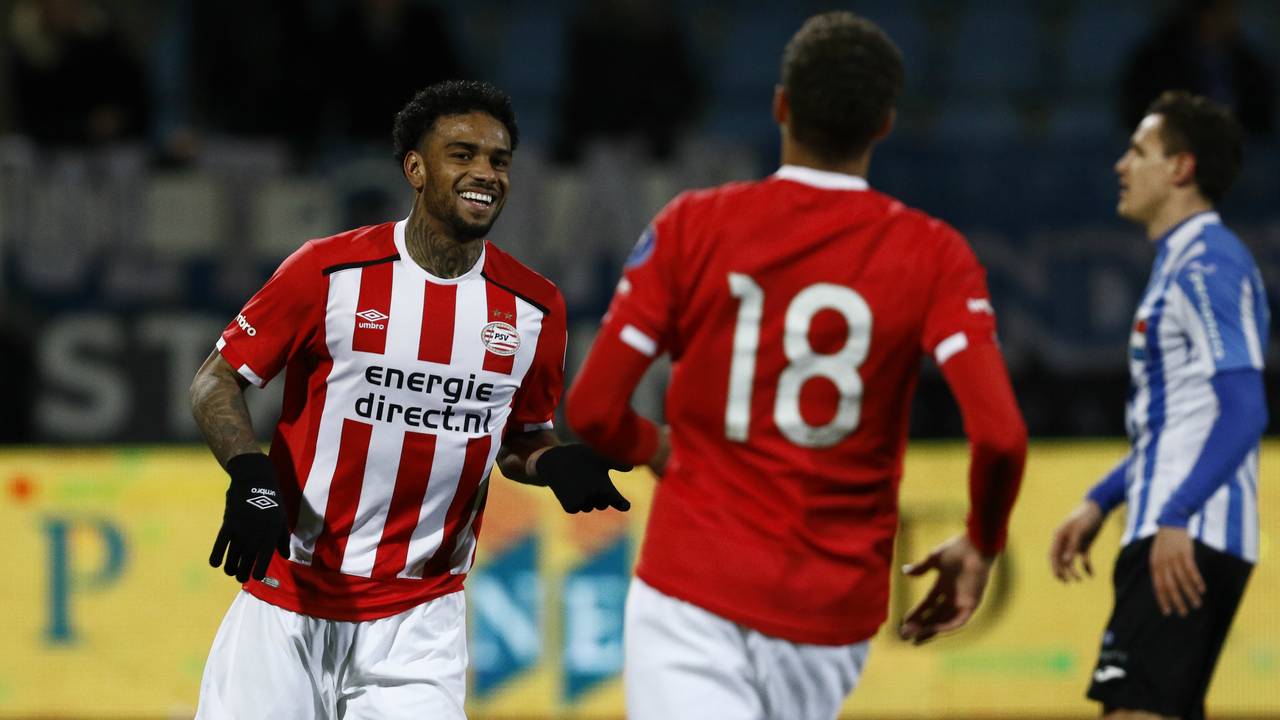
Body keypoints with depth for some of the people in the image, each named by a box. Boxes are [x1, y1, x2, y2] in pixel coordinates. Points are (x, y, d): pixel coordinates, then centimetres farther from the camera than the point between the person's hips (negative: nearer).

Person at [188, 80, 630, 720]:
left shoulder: (533, 308, 1)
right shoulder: (330, 271, -9)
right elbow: (215, 382, -3)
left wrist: (555, 464, -7)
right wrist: (250, 475, -21)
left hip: (418, 617, 2)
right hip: (288, 599, -2)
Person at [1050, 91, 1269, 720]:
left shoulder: (1208, 265, -11)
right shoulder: (1180, 263, 21)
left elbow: (1243, 412, -20)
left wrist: (1177, 516, -27)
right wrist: (1100, 502, 25)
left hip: (1187, 543, -11)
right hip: (1171, 534, 11)